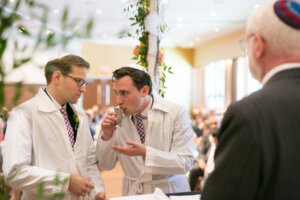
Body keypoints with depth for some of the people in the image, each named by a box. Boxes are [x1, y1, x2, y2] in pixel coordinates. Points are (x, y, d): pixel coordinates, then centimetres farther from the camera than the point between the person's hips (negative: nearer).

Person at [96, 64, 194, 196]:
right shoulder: (118, 118, 0)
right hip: (132, 192, 3)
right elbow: (106, 165, 4)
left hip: (169, 191, -2)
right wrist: (106, 136, -12)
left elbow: (185, 163, -14)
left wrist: (145, 152, -23)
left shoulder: (177, 114, -9)